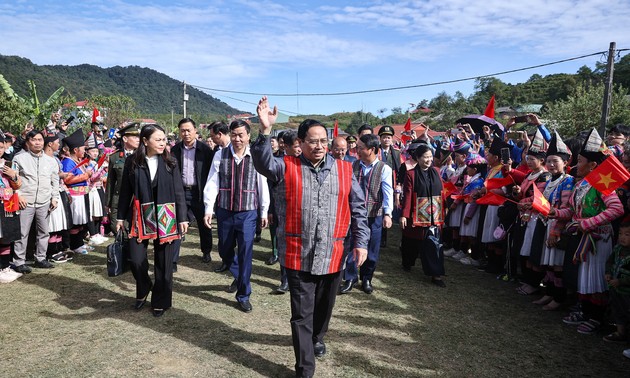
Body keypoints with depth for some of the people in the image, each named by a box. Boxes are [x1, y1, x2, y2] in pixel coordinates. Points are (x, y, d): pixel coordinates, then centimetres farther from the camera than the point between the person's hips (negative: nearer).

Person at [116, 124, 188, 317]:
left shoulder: (170, 163, -1)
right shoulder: (132, 162, -1)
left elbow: (179, 192, 0)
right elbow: (125, 191, 5)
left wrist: (182, 218, -2)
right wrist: (120, 217, 6)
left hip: (166, 218, 0)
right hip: (140, 217, 0)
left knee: (163, 262, 6)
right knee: (136, 259, -4)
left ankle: (161, 301, 25)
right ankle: (143, 290, 28)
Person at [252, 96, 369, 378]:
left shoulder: (344, 170, 3)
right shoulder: (287, 168, -2)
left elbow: (358, 209, 5)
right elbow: (262, 162, -21)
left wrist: (361, 242, 0)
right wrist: (265, 130, -35)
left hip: (332, 255, 3)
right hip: (299, 256, -3)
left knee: (324, 307, 22)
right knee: (302, 314, 4)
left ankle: (316, 338, 52)